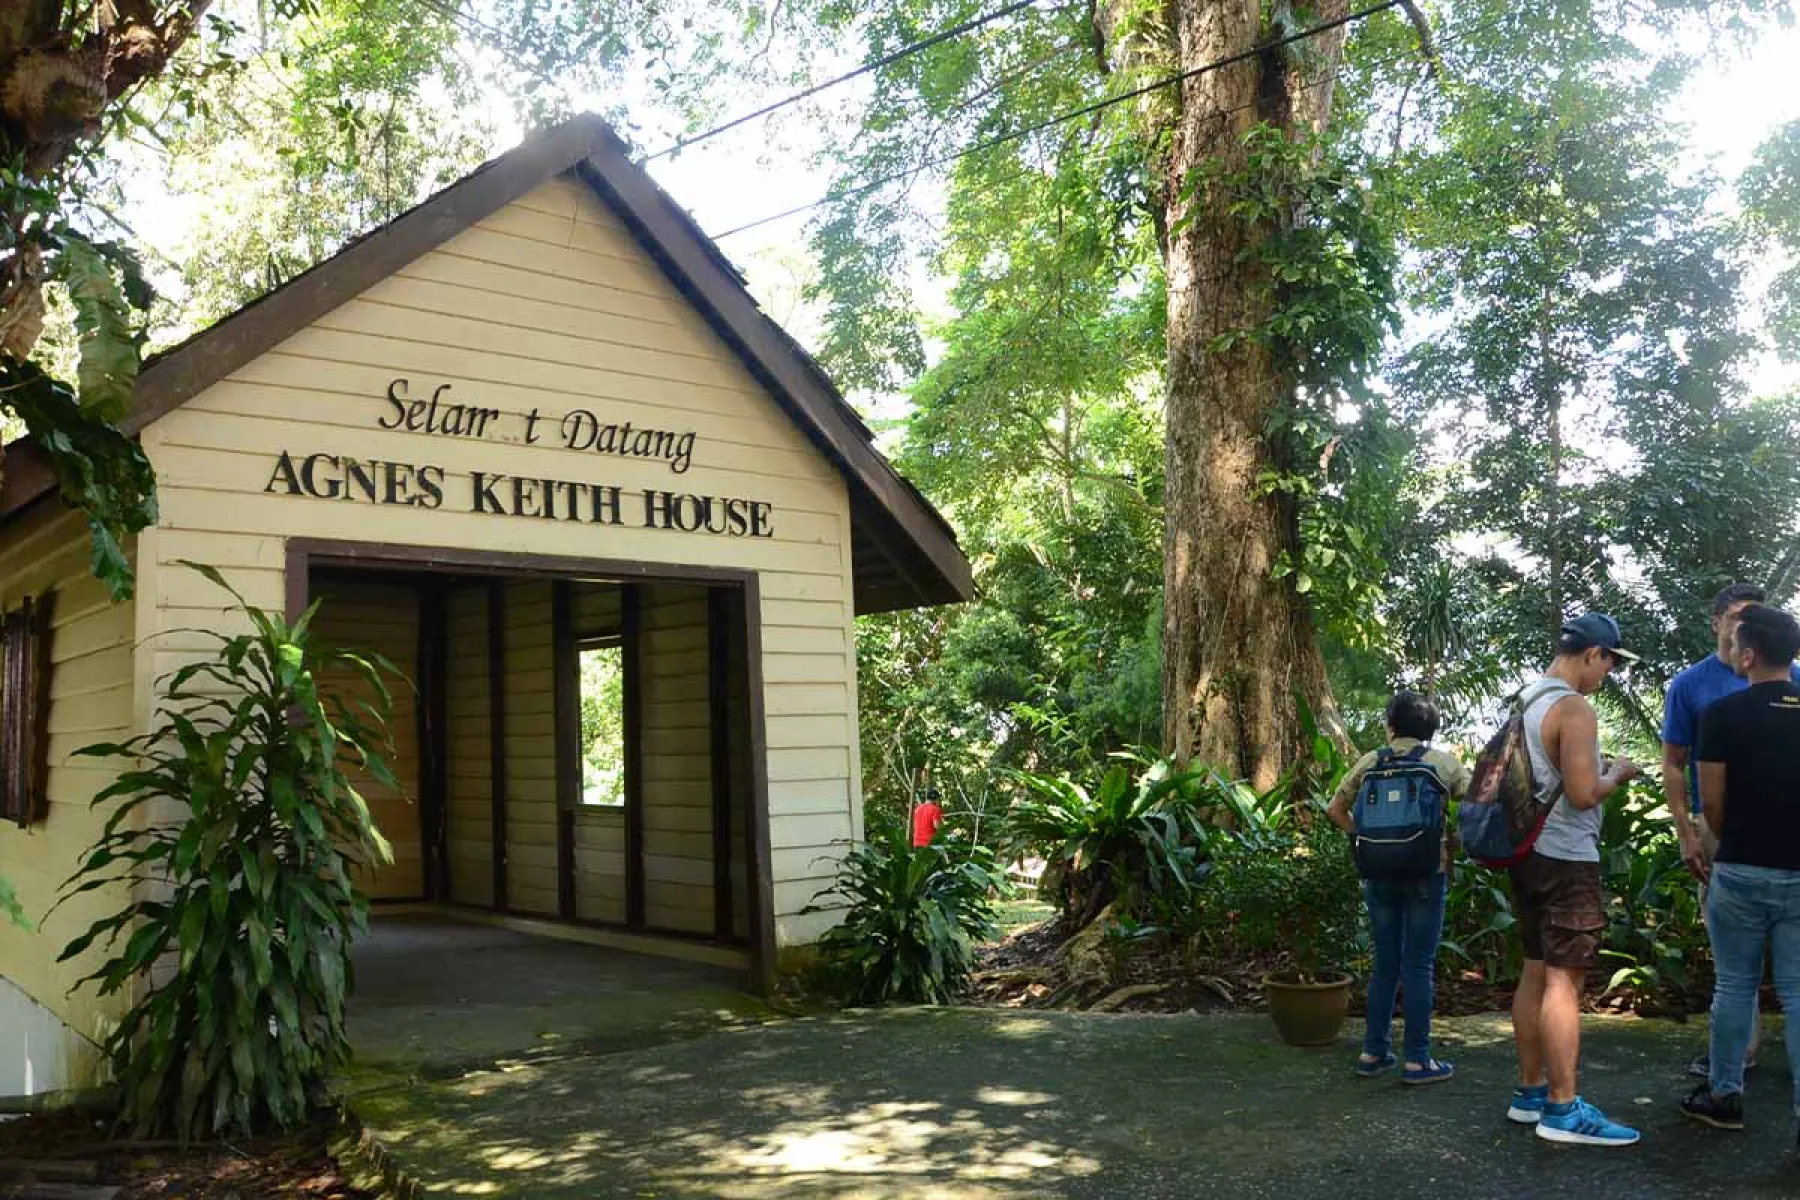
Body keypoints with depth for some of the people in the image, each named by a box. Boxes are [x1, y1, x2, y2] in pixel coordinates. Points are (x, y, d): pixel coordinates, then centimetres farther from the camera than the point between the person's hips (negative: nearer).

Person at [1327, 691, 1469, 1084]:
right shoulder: (1444, 763, 0)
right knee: (1419, 966, 3)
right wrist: (1454, 845, 6)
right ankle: (1417, 1059, 8)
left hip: (1379, 872, 2)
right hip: (1427, 872, -2)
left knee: (1385, 963, 12)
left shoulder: (1370, 762, 5)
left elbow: (1335, 810, 6)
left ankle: (1373, 1053, 16)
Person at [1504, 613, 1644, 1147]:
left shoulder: (1525, 702, 11)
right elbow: (1583, 794, -21)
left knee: (1536, 972, 14)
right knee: (1565, 981, -5)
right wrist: (1617, 776, -3)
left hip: (1530, 853, 9)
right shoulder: (1574, 709, -17)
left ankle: (1530, 1092, 21)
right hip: (1567, 860, -9)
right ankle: (1563, 1110, -1)